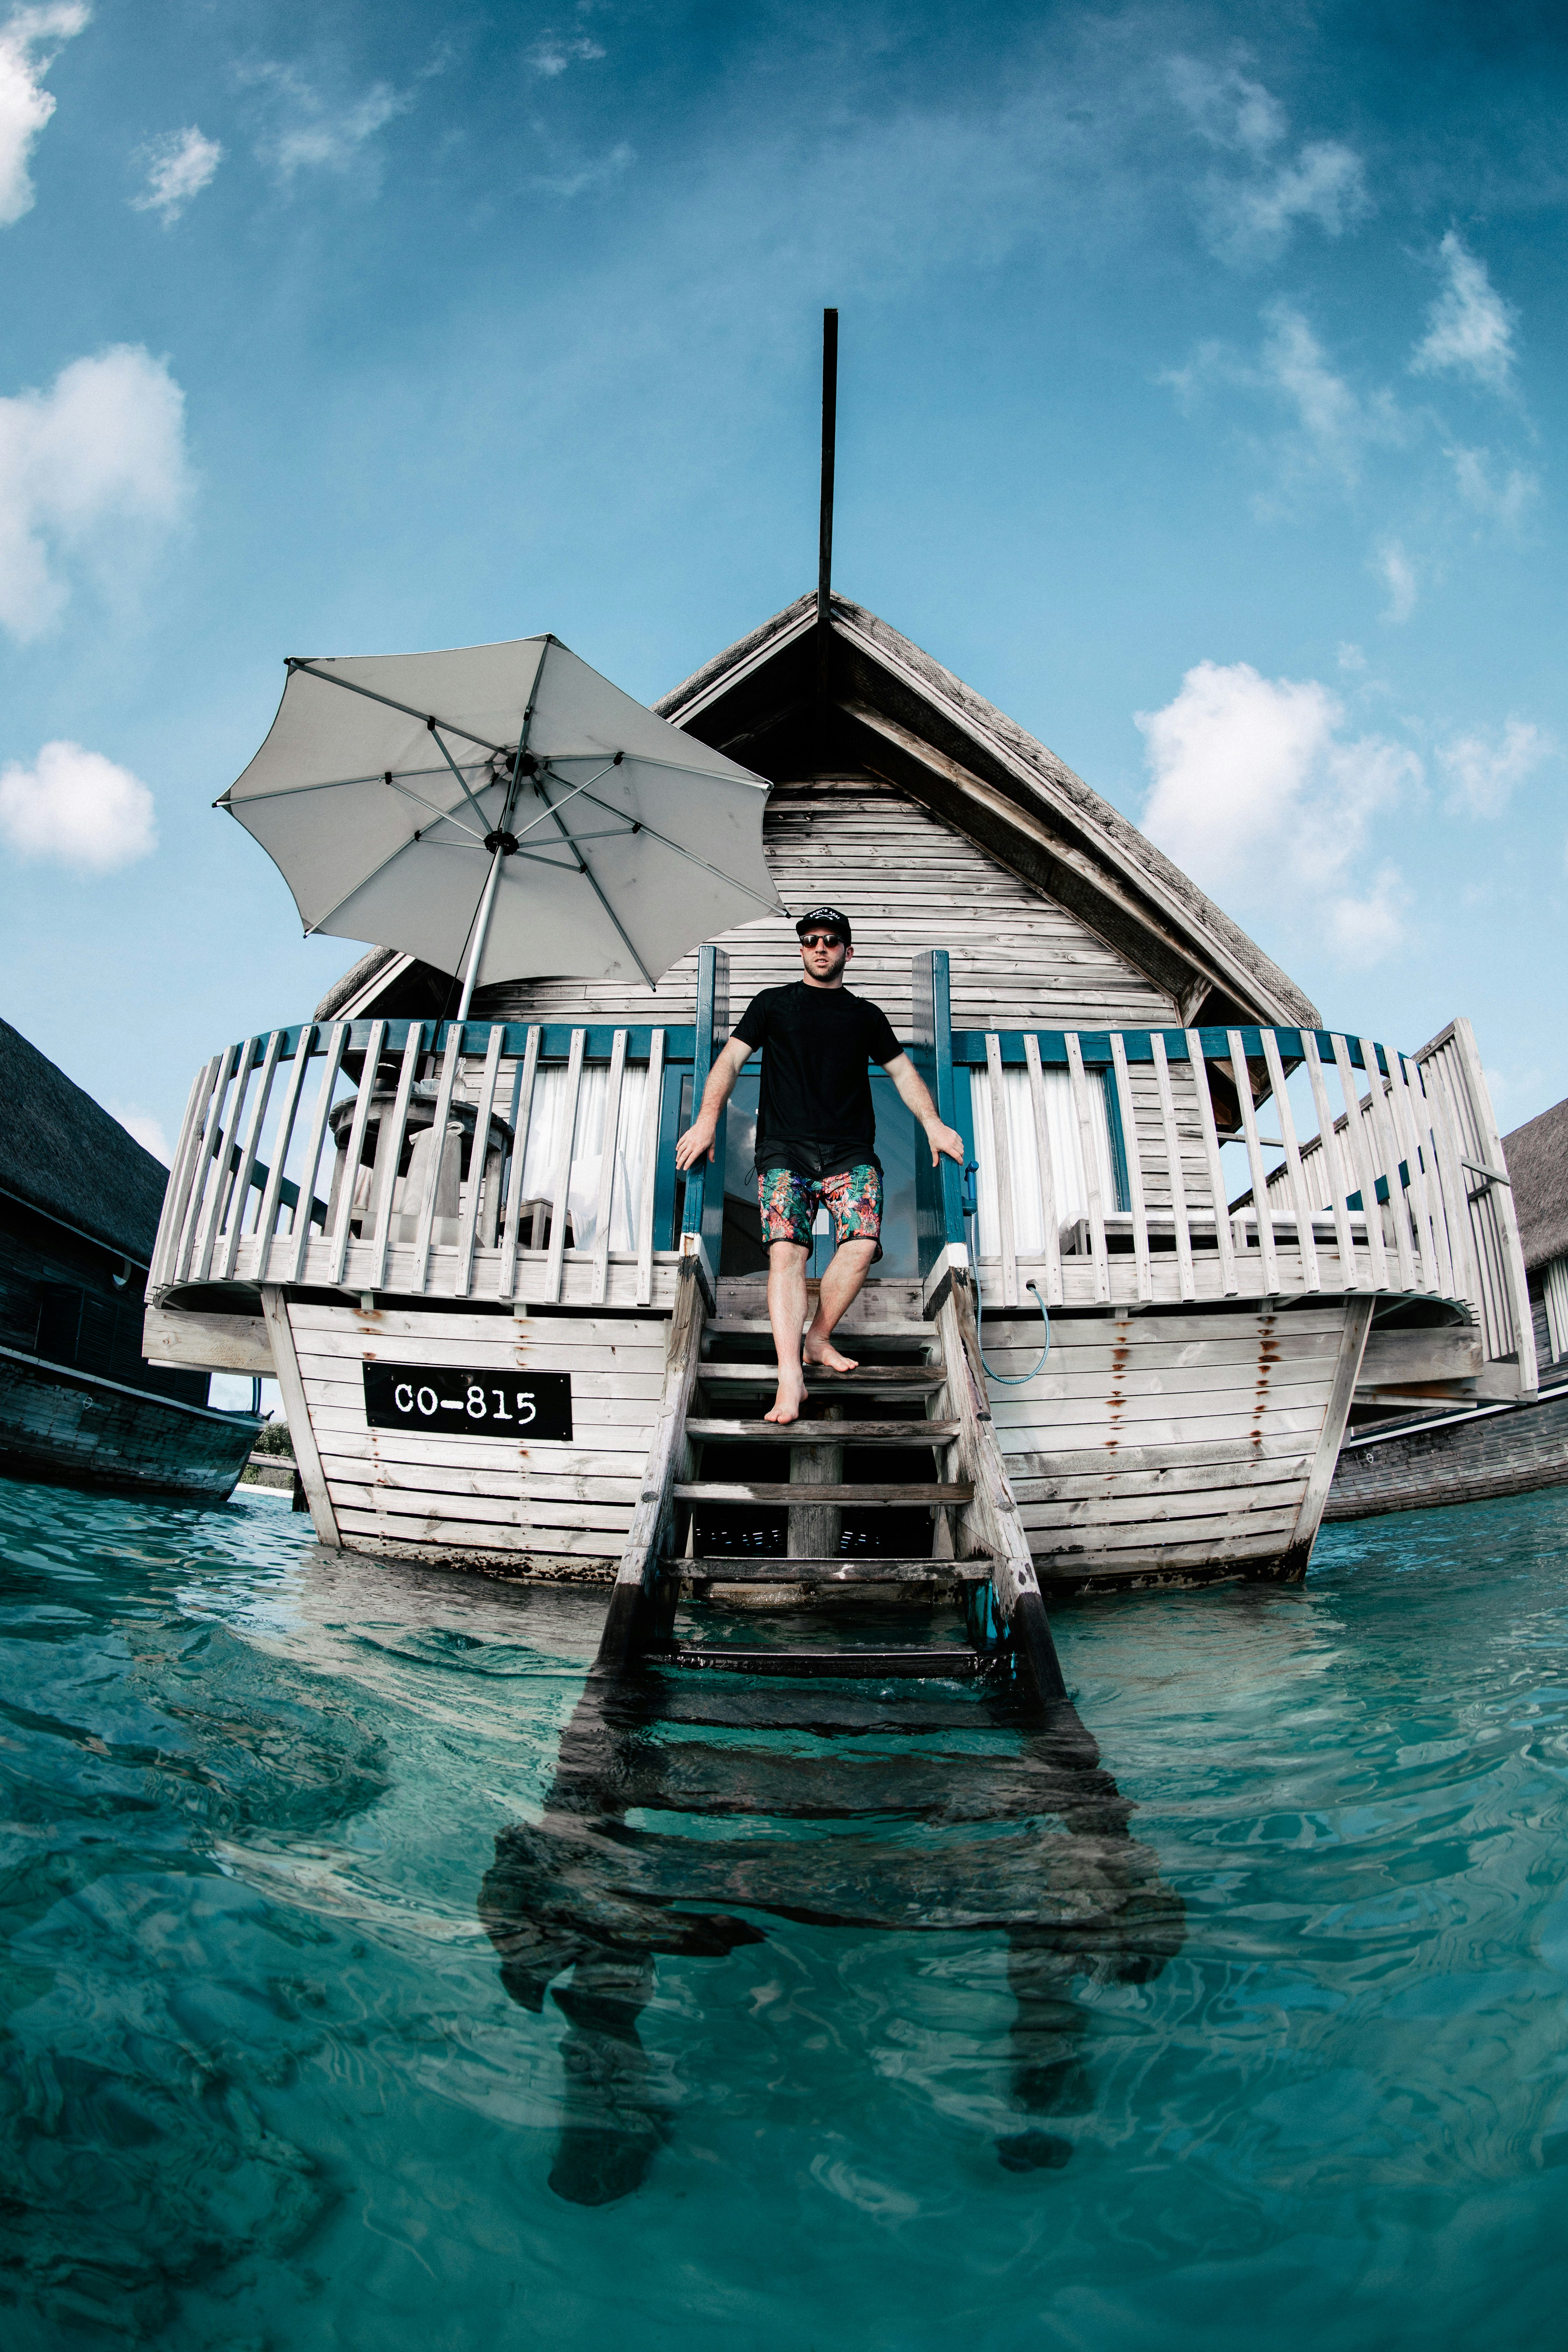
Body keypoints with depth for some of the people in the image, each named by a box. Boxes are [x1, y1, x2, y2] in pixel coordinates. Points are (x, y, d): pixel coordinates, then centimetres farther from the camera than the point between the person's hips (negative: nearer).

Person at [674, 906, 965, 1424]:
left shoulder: (866, 1014, 22)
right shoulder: (773, 1004, 17)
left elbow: (903, 1071, 24)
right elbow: (730, 1059, 8)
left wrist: (932, 1123, 7)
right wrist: (707, 1119, -7)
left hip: (851, 1152, 2)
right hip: (785, 1148, -2)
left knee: (862, 1244, -21)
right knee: (786, 1249, -20)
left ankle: (817, 1339, 1)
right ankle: (791, 1379, -27)